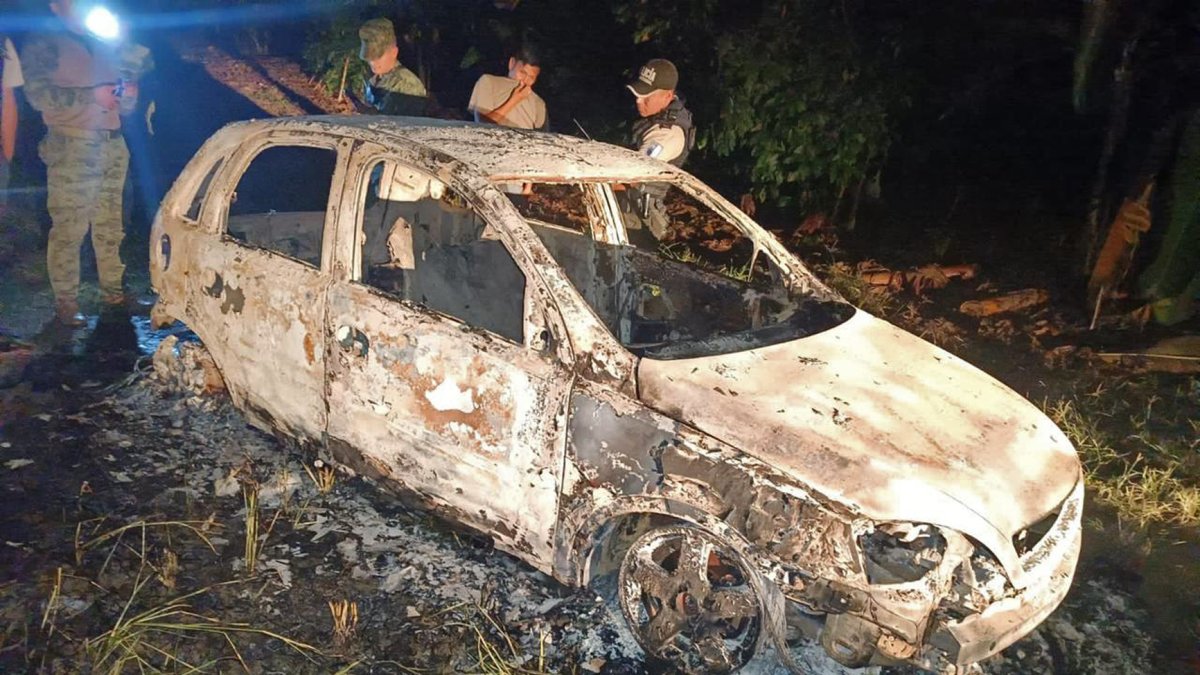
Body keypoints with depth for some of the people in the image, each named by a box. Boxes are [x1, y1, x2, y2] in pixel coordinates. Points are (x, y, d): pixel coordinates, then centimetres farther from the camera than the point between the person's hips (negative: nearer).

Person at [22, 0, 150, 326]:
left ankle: (113, 289, 16)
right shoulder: (43, 47, 3)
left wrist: (128, 94, 0)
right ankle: (66, 302, -3)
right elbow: (38, 94, -11)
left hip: (113, 146, 6)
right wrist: (92, 95, -16)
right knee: (69, 229, -7)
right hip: (71, 149, -5)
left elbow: (125, 108, 23)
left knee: (110, 225, 7)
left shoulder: (105, 48, 20)